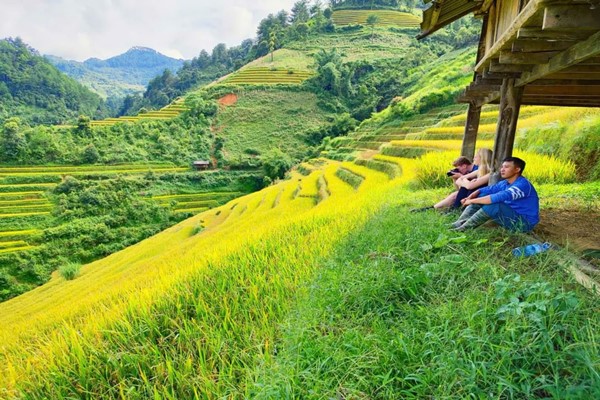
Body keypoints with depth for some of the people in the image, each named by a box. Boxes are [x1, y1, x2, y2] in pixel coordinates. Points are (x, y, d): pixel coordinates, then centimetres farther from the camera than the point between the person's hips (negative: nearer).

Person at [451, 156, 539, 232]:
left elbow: (499, 197, -36)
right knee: (482, 196, 0)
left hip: (524, 222, -9)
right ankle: (459, 223, -14)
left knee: (493, 204, -33)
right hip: (511, 216, 9)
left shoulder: (523, 185, -24)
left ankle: (464, 228, -23)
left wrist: (472, 201, -32)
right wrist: (471, 197, -17)